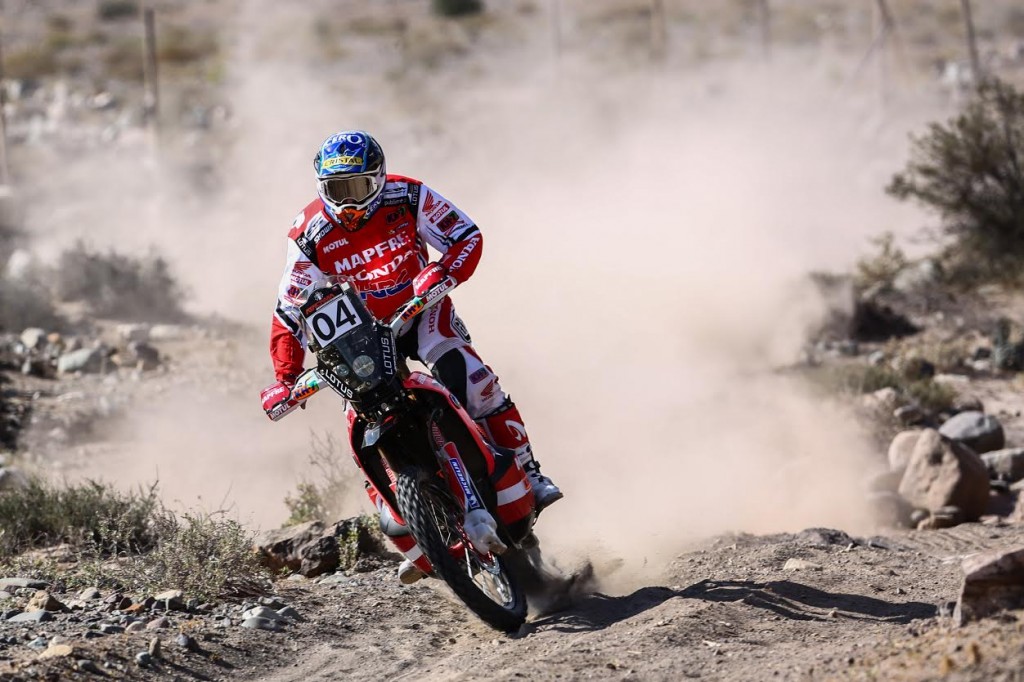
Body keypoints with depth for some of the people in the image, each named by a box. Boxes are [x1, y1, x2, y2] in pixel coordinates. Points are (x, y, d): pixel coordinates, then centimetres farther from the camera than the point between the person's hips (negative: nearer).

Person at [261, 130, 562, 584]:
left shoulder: (407, 198, -14)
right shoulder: (310, 235, -12)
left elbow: (467, 236, -12)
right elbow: (291, 312, -6)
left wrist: (443, 272, -34)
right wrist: (285, 378, -16)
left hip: (420, 311, -1)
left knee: (468, 376, -29)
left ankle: (527, 476, -20)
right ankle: (410, 543, -6)